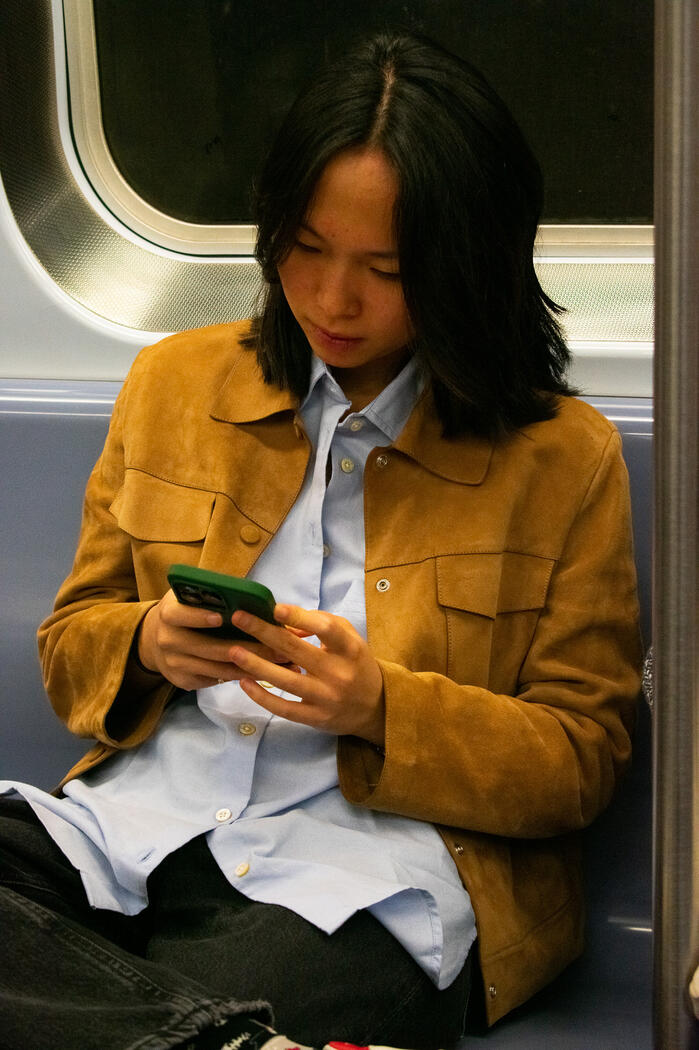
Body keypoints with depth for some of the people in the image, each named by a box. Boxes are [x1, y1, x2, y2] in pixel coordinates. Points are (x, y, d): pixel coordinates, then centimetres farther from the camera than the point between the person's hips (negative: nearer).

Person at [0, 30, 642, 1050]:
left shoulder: (564, 456, 5)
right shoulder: (174, 382, 16)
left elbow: (581, 763, 5)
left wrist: (382, 707, -13)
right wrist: (147, 648, -3)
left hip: (369, 886, -5)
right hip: (138, 824, 5)